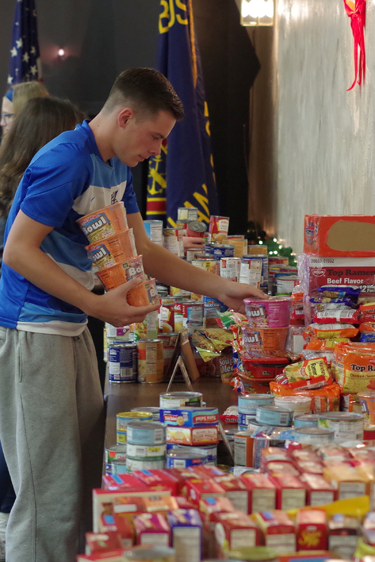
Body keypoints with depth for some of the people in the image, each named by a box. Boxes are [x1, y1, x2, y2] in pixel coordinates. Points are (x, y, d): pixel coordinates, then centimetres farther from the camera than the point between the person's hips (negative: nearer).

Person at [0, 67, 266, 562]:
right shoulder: (67, 160, -17)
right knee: (52, 495, -7)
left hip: (72, 330, 10)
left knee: (89, 474, 12)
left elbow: (144, 252, 18)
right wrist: (97, 304, -23)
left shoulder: (116, 168, 14)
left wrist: (221, 289, 11)